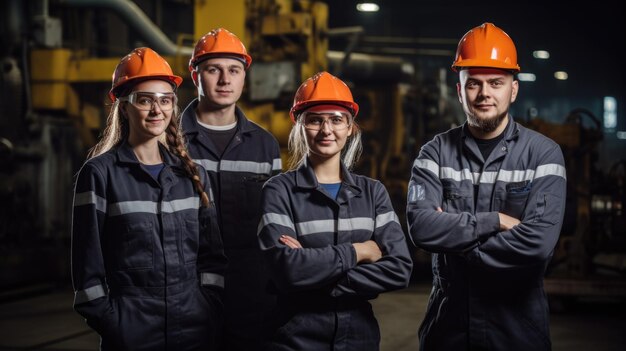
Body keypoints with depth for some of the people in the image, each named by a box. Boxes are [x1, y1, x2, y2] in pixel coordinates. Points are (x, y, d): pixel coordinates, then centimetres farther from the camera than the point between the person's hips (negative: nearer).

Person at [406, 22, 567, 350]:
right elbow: (421, 226, -16)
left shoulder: (544, 153, -6)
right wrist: (494, 221, -18)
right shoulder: (436, 152, 0)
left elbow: (539, 241, -19)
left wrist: (455, 241, -13)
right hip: (447, 321, 2)